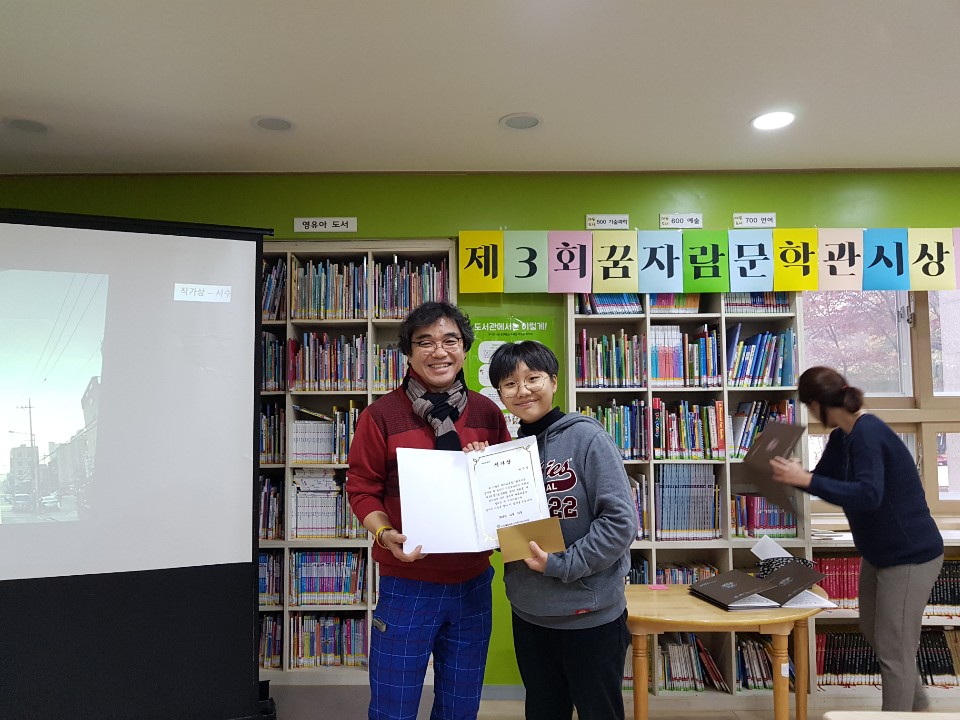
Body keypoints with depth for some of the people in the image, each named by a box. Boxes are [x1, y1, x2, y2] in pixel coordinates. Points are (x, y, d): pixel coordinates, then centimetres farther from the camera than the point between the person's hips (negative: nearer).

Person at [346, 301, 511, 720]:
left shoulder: (488, 413, 4)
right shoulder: (382, 415, -6)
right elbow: (361, 489, -4)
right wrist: (386, 535, -21)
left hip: (472, 583, 3)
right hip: (407, 584, -3)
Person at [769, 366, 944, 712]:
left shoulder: (868, 433, -26)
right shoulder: (841, 437, 2)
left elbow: (868, 495, -39)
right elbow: (824, 479, 15)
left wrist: (806, 480, -41)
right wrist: (789, 475, 7)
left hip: (910, 556, -10)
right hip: (878, 552, 10)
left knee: (893, 650, 0)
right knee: (872, 632, 23)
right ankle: (917, 705, 45)